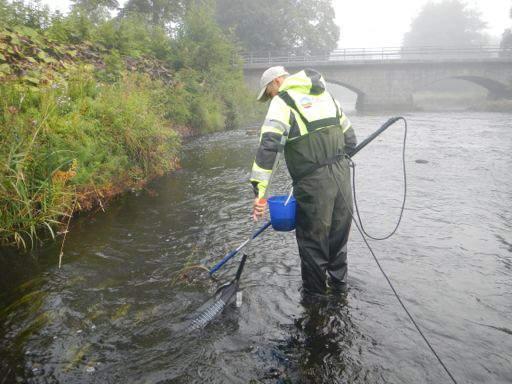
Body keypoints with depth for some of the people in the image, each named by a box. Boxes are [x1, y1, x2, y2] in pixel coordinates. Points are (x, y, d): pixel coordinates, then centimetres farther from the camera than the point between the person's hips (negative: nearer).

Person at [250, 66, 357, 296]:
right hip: (343, 176, 7)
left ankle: (314, 294, 23)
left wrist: (259, 191, -21)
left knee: (312, 238, 9)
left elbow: (268, 146, -18)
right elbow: (350, 139, 18)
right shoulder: (325, 95, 18)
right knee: (339, 234, 21)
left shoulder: (283, 102, -4)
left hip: (313, 182, -7)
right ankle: (338, 285, 38)